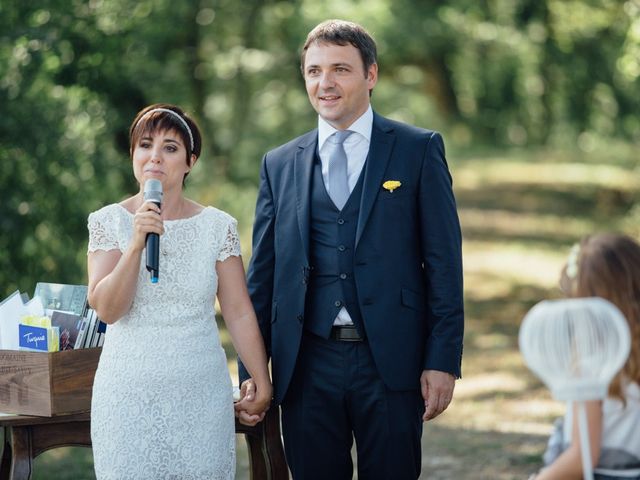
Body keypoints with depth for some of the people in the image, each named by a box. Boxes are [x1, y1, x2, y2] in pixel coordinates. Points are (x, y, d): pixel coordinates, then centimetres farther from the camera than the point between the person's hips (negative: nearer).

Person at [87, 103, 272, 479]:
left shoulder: (218, 226, 0)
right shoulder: (110, 221, 0)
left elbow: (240, 313, 2)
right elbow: (106, 308, -9)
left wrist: (263, 387, 3)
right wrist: (137, 243, -20)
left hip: (200, 393, 0)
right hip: (129, 393, 0)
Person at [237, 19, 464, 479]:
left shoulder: (419, 149, 2)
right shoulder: (280, 164, 10)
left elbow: (444, 262, -1)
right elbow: (261, 274, 11)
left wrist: (443, 361, -7)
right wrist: (251, 370, 6)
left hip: (389, 362, -2)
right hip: (307, 365, 2)